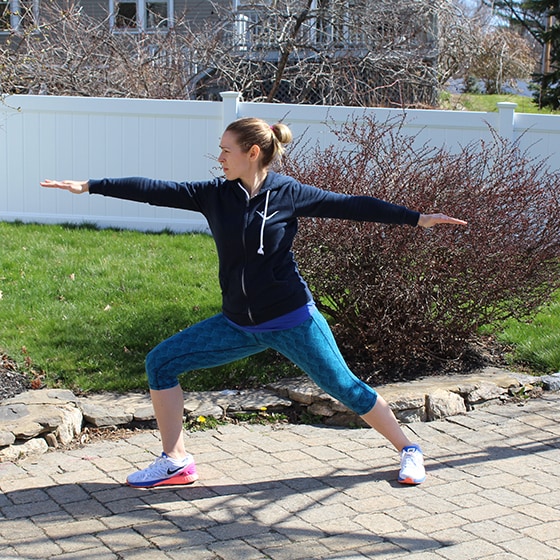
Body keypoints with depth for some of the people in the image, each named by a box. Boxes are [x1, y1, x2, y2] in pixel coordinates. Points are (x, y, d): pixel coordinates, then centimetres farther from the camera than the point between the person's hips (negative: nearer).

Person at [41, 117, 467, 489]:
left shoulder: (289, 194, -9)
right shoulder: (215, 194, 0)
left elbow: (352, 206, -5)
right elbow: (156, 190, -3)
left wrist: (417, 219, -7)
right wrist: (89, 186, -5)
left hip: (292, 319, -4)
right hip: (238, 325, 5)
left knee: (344, 387, -2)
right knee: (161, 362, -1)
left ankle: (409, 451, 20)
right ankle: (176, 463, 8)